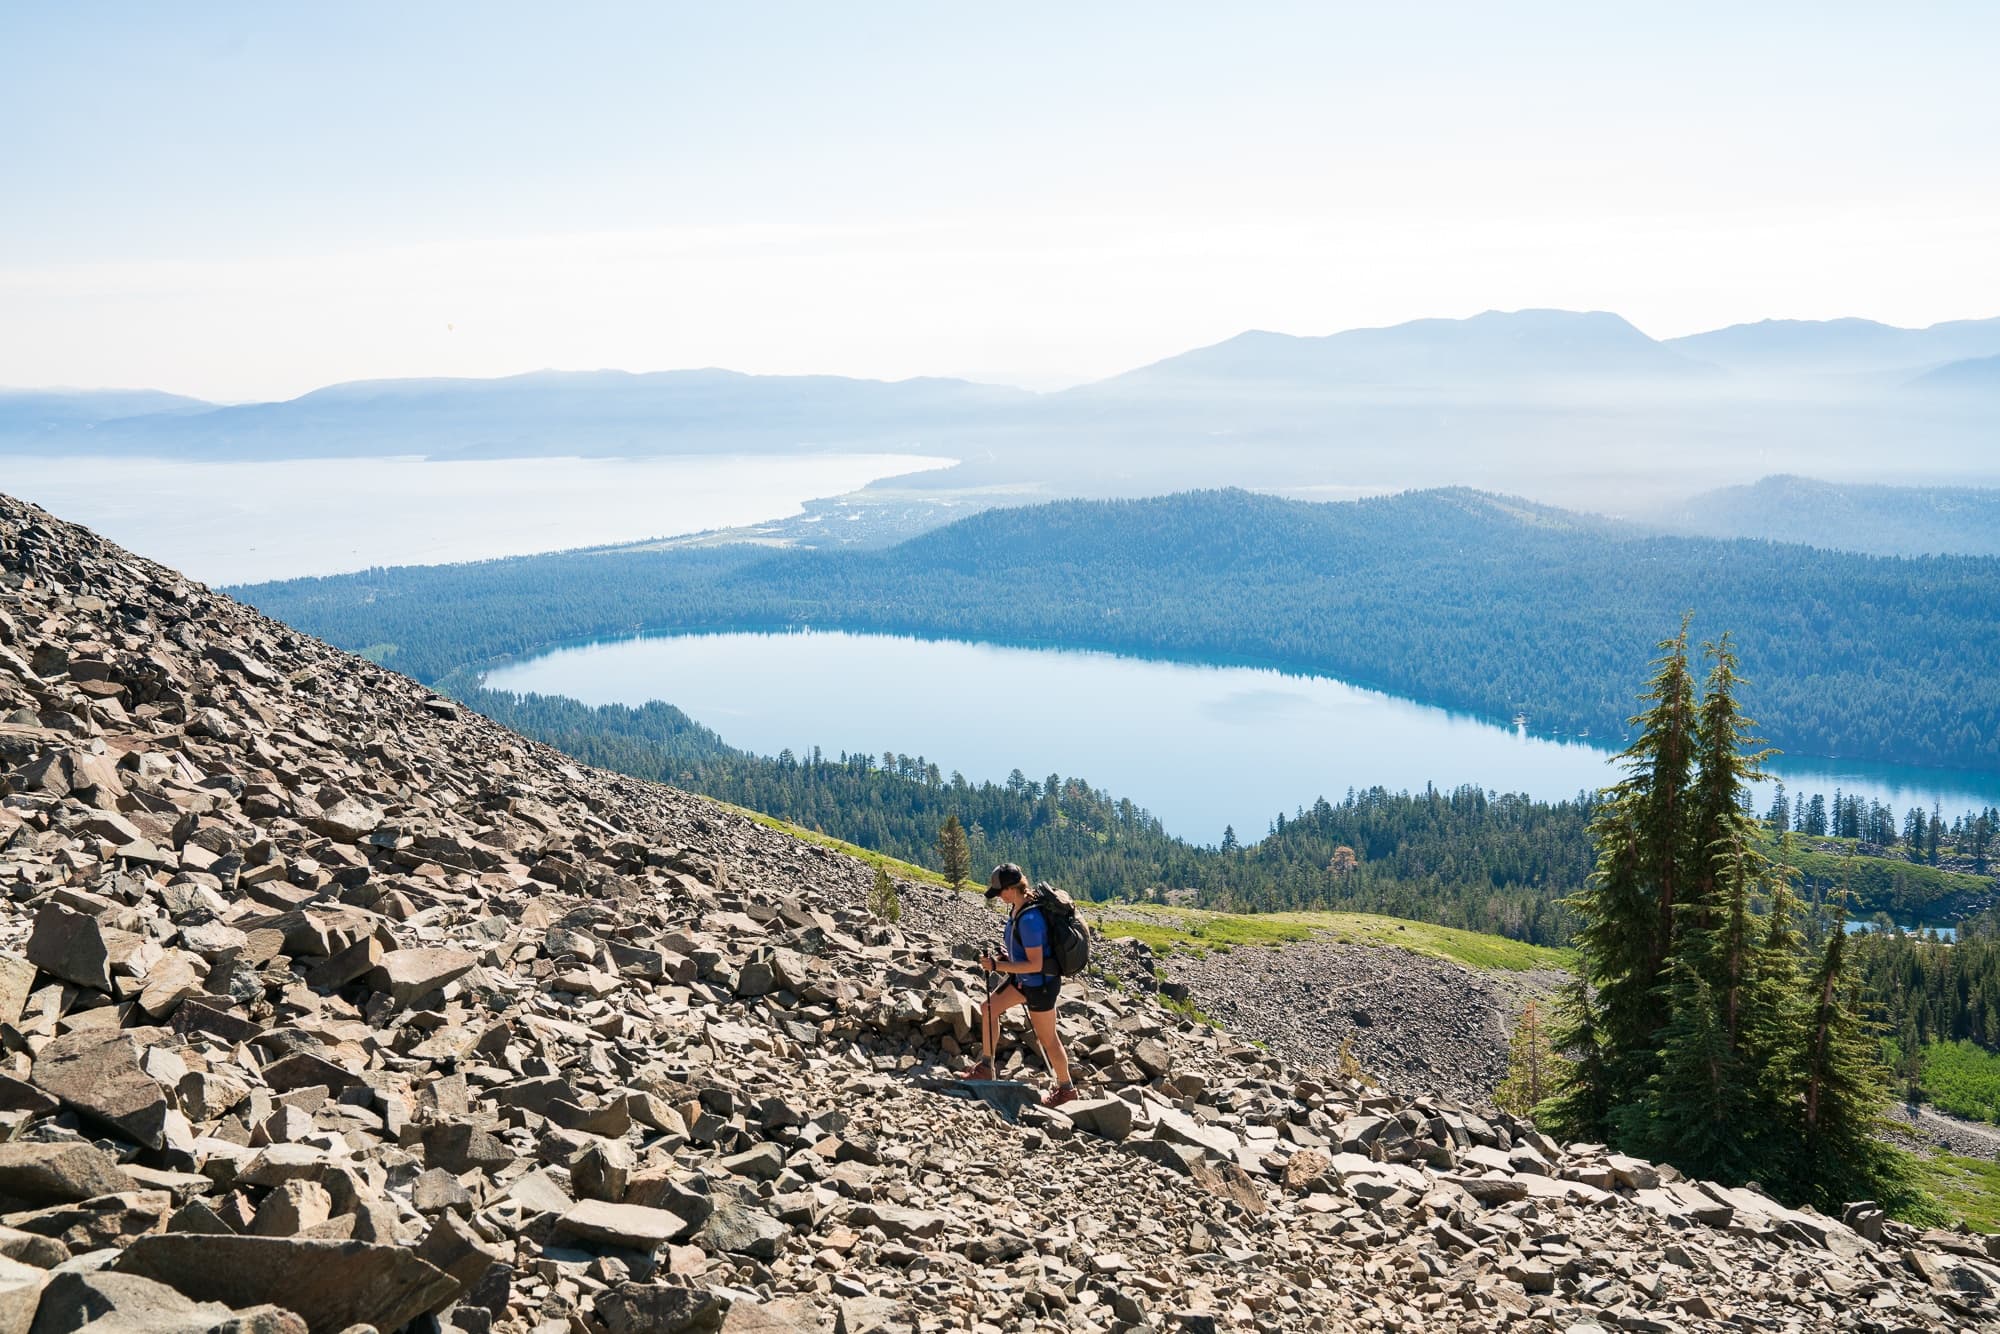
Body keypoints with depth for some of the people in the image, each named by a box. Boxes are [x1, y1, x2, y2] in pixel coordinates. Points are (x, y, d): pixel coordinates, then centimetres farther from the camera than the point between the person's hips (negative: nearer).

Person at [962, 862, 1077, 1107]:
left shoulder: (1029, 918, -31)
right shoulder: (1016, 909, -2)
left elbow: (1035, 965, -30)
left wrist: (997, 966, -28)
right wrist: (1007, 960, 9)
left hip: (1040, 984, -10)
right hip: (1024, 979, 10)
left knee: (1047, 1038, 6)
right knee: (989, 1008, 14)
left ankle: (1066, 1088, 25)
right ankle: (986, 1067, 24)